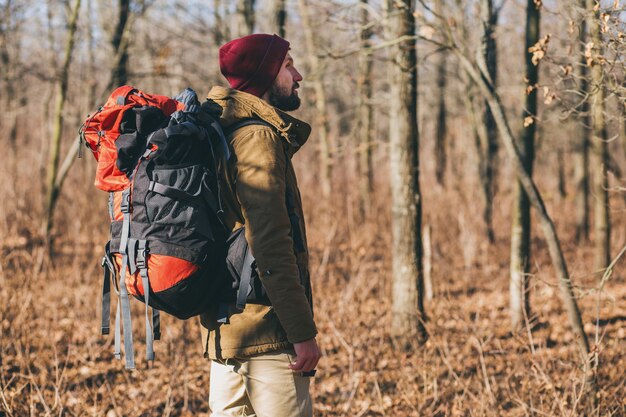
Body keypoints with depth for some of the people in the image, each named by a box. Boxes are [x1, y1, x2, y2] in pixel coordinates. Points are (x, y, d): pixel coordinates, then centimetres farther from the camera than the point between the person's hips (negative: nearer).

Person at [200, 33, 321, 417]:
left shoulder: (225, 135, 17)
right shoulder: (259, 136, -12)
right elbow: (270, 245, -21)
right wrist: (303, 331, -19)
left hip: (225, 332, 10)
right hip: (265, 332, -10)